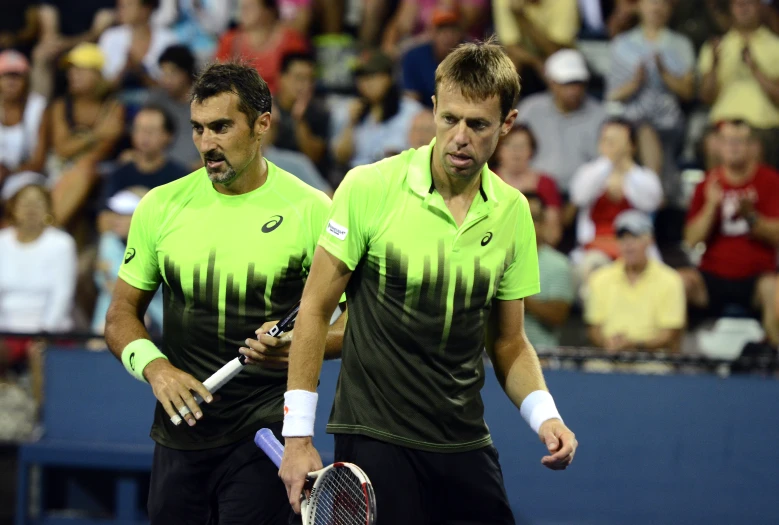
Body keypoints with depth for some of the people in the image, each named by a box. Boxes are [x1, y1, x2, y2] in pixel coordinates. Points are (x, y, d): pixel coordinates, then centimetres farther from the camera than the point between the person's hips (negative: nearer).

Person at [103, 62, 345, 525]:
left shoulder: (310, 209, -4)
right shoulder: (161, 206, 6)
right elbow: (122, 312, 12)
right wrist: (153, 365, -8)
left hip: (262, 434, -3)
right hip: (179, 430, 3)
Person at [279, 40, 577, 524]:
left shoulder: (512, 212, 4)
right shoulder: (369, 188, -8)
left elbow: (509, 343, 13)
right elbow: (316, 309, -4)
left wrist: (545, 415, -5)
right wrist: (299, 437, -7)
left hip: (466, 444, 4)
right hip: (375, 441, -4)